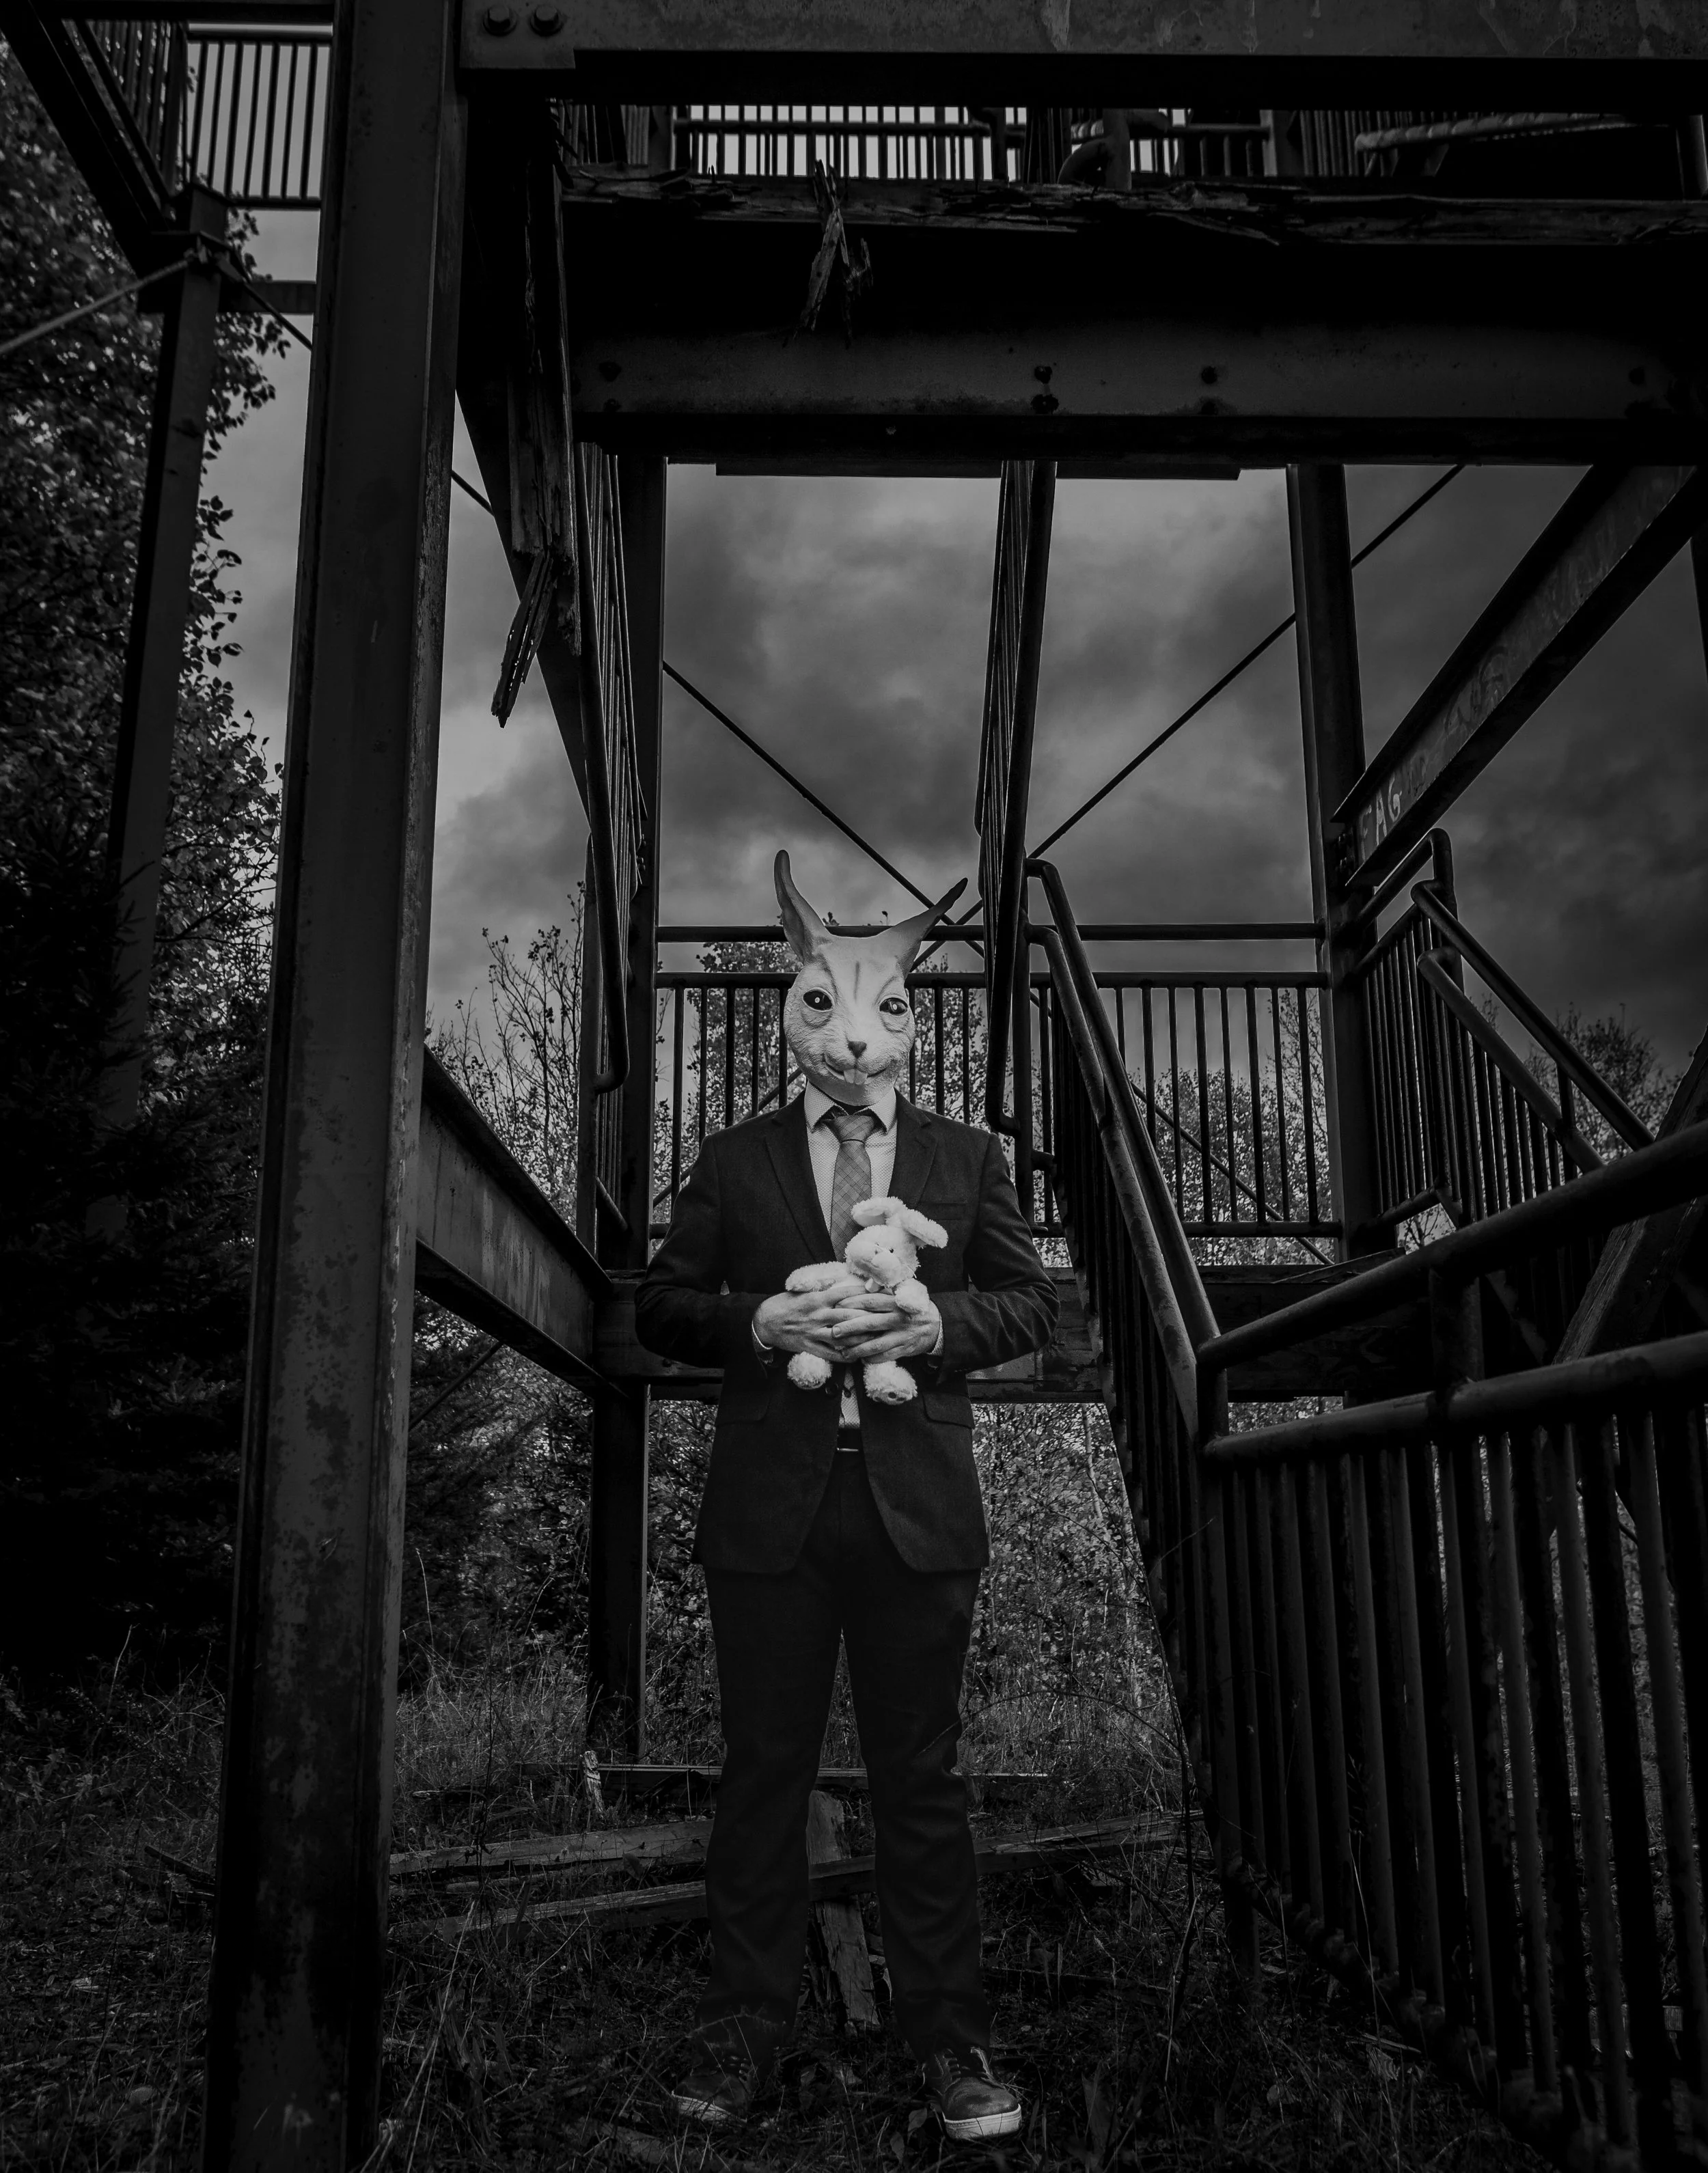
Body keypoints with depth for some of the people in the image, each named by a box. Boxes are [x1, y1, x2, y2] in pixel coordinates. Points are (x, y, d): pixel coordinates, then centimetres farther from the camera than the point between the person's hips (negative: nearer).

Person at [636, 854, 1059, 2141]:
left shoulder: (969, 1159, 10)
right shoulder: (733, 1163, 9)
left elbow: (1033, 1301, 9)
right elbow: (662, 1307, 8)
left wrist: (935, 1326, -10)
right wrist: (759, 1324, -12)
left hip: (917, 1506, 0)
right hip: (770, 1505, 0)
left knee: (921, 1773, 7)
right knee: (765, 1767, 8)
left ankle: (950, 2036, 18)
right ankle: (745, 2030, 20)